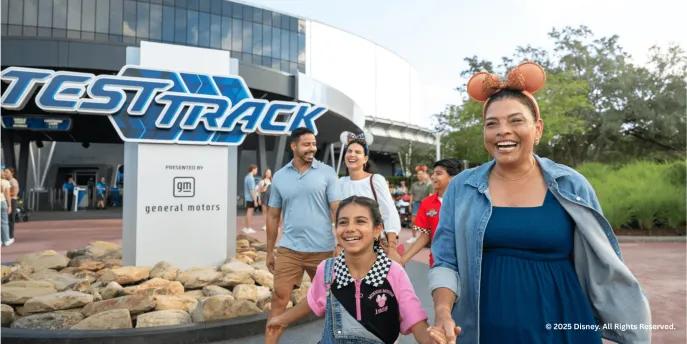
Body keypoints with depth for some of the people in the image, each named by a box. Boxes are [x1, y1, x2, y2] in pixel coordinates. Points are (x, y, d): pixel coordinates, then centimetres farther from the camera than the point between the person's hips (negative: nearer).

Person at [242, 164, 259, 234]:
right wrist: (255, 200, -17)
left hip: (247, 198, 9)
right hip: (251, 198, -9)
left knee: (248, 213, 16)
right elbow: (252, 190, -20)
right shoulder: (251, 178, -18)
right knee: (250, 213, -3)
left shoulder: (247, 177, 11)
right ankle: (249, 228, 3)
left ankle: (246, 228, 23)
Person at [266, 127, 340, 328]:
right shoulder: (279, 176, 4)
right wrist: (269, 252, 9)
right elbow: (273, 216, 9)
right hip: (288, 249, 1)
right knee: (279, 298, 2)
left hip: (322, 249, -1)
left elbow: (337, 209, -6)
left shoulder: (327, 173, -3)